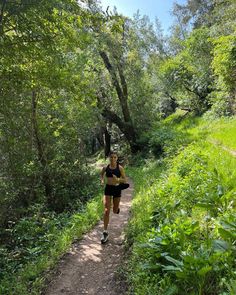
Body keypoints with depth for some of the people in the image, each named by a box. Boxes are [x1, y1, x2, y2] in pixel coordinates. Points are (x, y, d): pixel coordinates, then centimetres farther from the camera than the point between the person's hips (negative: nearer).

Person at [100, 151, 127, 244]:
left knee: (115, 211, 14)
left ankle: (117, 207, 54)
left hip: (117, 189, -1)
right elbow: (102, 174, 20)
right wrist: (102, 180, 0)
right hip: (108, 188, 1)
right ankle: (105, 233, -1)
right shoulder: (106, 167, -1)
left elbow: (125, 180, -5)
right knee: (106, 211, -9)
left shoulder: (120, 168, -7)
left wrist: (118, 179, -25)